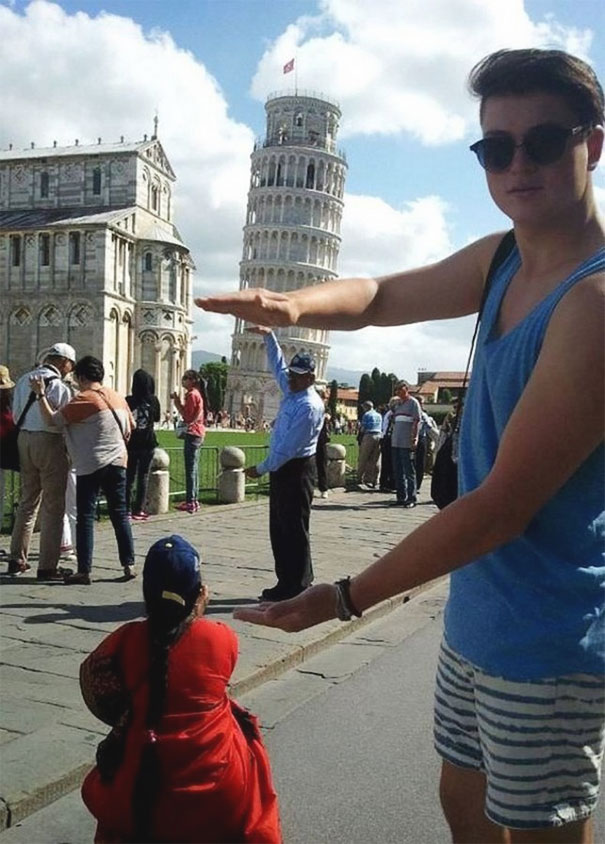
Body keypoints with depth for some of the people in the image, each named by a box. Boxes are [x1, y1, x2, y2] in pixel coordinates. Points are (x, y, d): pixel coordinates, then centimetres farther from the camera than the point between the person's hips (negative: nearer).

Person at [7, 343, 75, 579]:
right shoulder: (59, 386, -13)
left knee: (27, 502, 18)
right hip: (49, 442, -7)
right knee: (53, 507, -1)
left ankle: (17, 560, 23)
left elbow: (16, 415, 11)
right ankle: (47, 567, 0)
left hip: (24, 439, 7)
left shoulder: (24, 380, 9)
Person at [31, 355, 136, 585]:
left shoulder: (83, 400, -11)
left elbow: (53, 420, -12)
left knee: (85, 518, -1)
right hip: (118, 463, 6)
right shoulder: (117, 397, 9)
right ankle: (129, 565, 10)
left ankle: (84, 571, -2)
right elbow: (129, 429, 18)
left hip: (90, 467, -6)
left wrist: (41, 394, -6)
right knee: (120, 515, 10)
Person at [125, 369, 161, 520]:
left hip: (131, 443, 0)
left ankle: (127, 508, 9)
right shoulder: (153, 400, -5)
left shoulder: (129, 400, -10)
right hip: (148, 443, 0)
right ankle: (138, 509, 7)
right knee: (144, 477, 8)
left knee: (129, 476, 10)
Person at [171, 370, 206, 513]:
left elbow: (186, 415, -14)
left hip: (192, 434, -10)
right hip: (197, 433, 10)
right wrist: (179, 402, 8)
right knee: (193, 468, 13)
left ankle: (190, 502, -9)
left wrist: (177, 402, -6)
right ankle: (193, 501, 17)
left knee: (190, 469, -9)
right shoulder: (196, 394, 17)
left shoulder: (191, 394, -13)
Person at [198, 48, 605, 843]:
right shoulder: (502, 261, 3)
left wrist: (348, 597, -17)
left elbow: (503, 506, -25)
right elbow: (383, 297, 14)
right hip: (475, 619, 8)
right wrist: (294, 305, -10)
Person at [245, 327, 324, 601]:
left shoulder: (309, 407, -20)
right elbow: (277, 364, 27)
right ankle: (287, 583, 21)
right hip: (281, 467, 10)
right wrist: (268, 336, 21)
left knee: (294, 530, -2)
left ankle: (296, 587, 7)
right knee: (278, 528, 13)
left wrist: (261, 469, -14)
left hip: (296, 470, -10)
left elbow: (289, 447, -21)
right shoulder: (291, 390, 8)